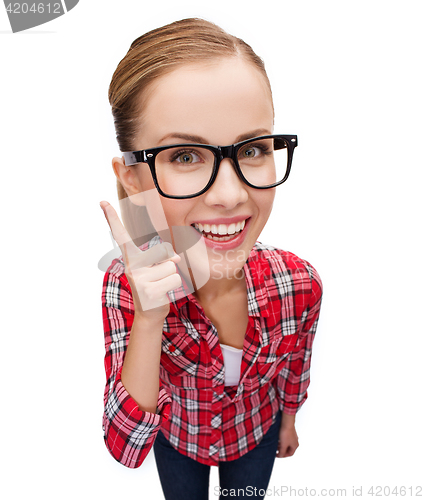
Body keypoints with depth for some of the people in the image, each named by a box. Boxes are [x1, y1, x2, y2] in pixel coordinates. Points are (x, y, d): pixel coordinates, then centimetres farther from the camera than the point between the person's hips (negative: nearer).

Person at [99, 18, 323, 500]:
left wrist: (289, 421, 8)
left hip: (257, 433, 1)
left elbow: (294, 368, -9)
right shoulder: (124, 286, -32)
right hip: (176, 439, 0)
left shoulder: (299, 284, -31)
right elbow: (126, 448, -29)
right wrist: (149, 319, -44)